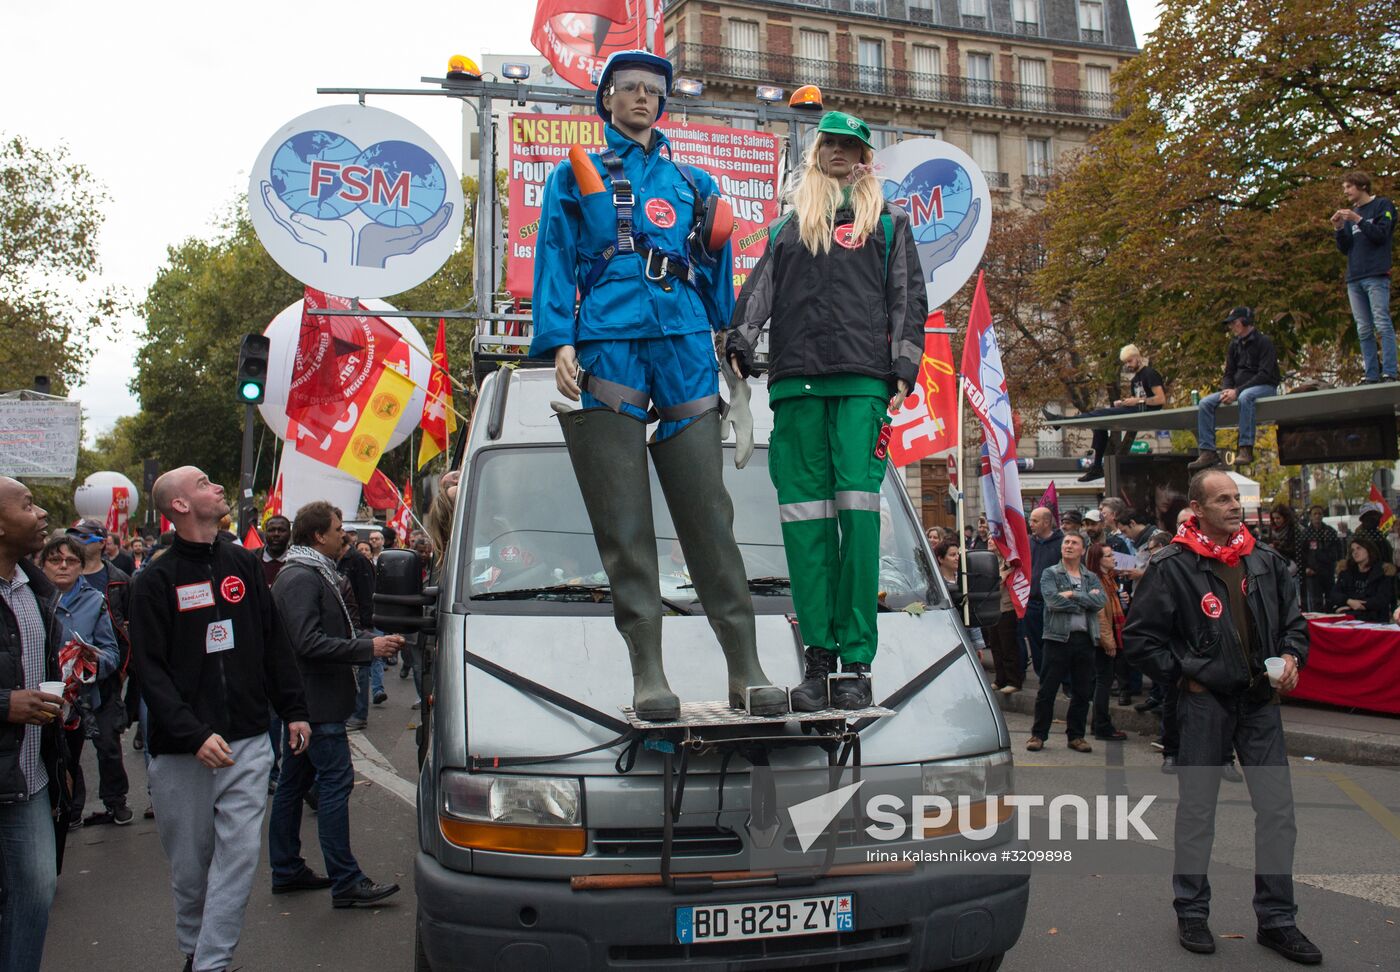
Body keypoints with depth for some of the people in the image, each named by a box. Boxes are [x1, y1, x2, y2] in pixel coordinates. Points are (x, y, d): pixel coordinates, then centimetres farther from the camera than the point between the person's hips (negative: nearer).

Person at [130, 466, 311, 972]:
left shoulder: (244, 564, 9)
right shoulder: (155, 580, -3)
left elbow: (274, 643, 14)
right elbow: (151, 670, -7)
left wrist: (293, 711, 10)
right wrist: (195, 735, -17)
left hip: (247, 741, 3)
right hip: (181, 751, -2)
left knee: (239, 854, -5)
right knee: (190, 864, 8)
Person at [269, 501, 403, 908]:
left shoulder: (313, 576, 18)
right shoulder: (303, 580, -16)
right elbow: (309, 644, -25)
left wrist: (374, 641, 13)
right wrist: (369, 648, -22)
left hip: (301, 702, 11)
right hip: (315, 703, -11)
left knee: (294, 782, 15)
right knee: (336, 782, -9)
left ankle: (286, 870, 26)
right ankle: (346, 882, -6)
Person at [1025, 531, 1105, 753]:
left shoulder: (1091, 578, 14)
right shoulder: (1050, 574, 4)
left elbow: (1101, 601, -5)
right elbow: (1053, 600, -15)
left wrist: (1073, 595, -13)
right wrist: (1086, 601, -8)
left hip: (1084, 639, 4)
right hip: (1058, 637, -4)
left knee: (1082, 691, 9)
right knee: (1047, 690, 0)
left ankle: (1076, 735, 21)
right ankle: (1038, 734, 9)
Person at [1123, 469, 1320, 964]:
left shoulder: (1265, 561, 6)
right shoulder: (1172, 567, -9)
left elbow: (1293, 618, 18)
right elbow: (1138, 636, -6)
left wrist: (1292, 655, 0)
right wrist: (1183, 673, -9)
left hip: (1260, 701, 4)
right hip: (1205, 702, -4)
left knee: (1278, 809, 6)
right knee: (1196, 810, 7)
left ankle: (1277, 919, 20)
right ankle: (1191, 913, 22)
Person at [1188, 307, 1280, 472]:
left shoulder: (1264, 342, -6)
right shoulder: (1234, 345, 15)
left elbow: (1265, 375, -16)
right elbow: (1229, 374, 14)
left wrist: (1237, 391, -23)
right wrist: (1227, 390, -10)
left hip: (1265, 388, -7)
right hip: (1238, 389, 7)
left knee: (1245, 397, -40)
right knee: (1205, 403, -14)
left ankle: (1246, 449, -42)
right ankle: (1207, 452, -21)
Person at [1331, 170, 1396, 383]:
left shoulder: (1383, 205, 5)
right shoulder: (1350, 214, 21)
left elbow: (1381, 235, -7)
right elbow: (1344, 248, 16)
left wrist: (1358, 220, -13)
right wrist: (1338, 229, 0)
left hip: (1376, 277, -6)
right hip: (1354, 279, 6)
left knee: (1382, 325, -13)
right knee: (1363, 331, 1)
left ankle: (1389, 373, -16)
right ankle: (1372, 375, 1)